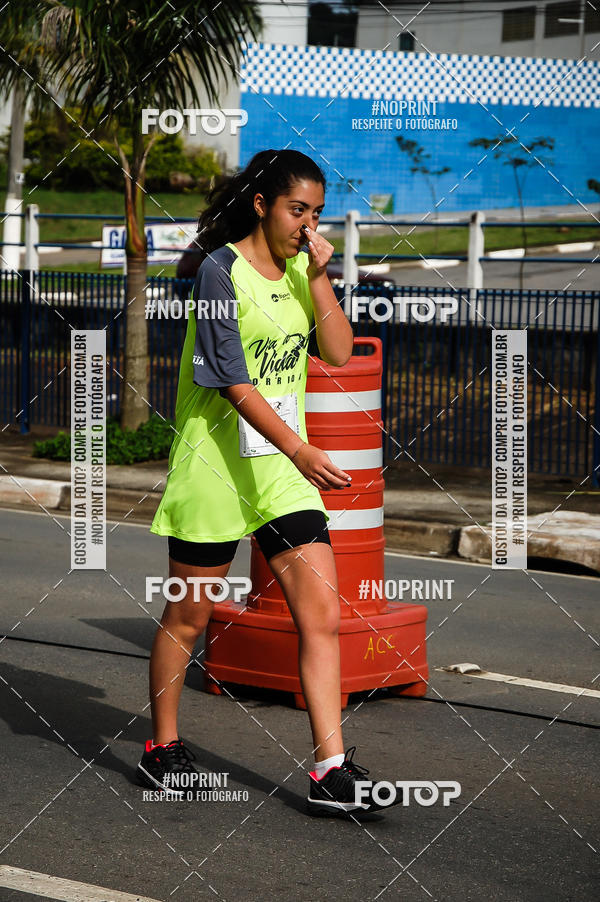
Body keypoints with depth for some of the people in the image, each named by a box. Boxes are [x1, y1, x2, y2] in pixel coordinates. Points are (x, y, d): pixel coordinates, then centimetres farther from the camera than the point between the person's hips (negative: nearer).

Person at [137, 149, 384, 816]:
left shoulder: (301, 271, 9)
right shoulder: (221, 271, -11)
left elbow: (338, 352, 2)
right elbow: (233, 383, -18)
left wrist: (317, 277, -8)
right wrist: (300, 449, -25)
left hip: (287, 469, 6)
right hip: (215, 466, -5)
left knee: (322, 615, -6)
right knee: (188, 617, 8)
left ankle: (331, 771, -5)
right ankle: (163, 747, 26)